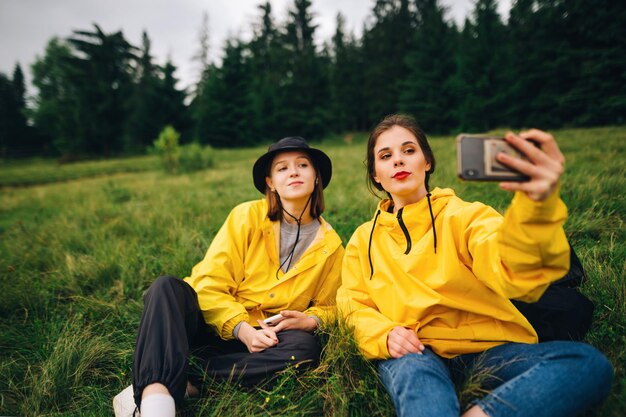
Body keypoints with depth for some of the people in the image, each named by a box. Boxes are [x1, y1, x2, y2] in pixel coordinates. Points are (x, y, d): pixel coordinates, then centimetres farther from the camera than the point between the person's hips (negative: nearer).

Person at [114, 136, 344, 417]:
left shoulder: (331, 245, 2)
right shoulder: (248, 216, -5)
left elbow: (326, 307, 12)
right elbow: (210, 285, -9)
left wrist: (310, 320, -11)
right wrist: (241, 328, -23)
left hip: (262, 340, 1)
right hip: (213, 324, -1)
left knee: (306, 347, -30)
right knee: (167, 286, -27)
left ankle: (181, 381, -28)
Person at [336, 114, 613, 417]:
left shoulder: (463, 215, 4)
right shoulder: (364, 239, 13)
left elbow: (513, 272, -16)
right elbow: (354, 306, 10)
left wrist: (536, 206, -38)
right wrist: (384, 336, -13)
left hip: (486, 348, 2)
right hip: (412, 354, -1)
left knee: (589, 363, -25)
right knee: (412, 369, -37)